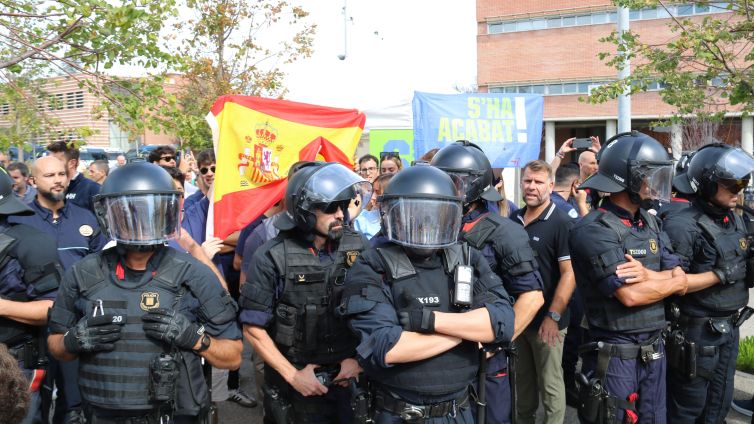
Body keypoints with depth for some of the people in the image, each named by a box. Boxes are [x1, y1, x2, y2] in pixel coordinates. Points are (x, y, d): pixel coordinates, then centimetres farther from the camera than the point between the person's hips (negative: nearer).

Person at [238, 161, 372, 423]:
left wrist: (359, 358, -2)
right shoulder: (272, 258, -14)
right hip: (296, 384, -3)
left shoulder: (358, 248, -5)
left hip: (349, 378, 3)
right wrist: (293, 375, -11)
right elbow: (253, 328, -9)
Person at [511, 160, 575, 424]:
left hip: (546, 319, -6)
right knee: (523, 377, 19)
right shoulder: (513, 220, 5)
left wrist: (553, 316, -20)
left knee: (550, 383, 6)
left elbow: (569, 273, -17)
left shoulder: (562, 224, -13)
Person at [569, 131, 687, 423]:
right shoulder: (594, 231, -17)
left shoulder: (650, 223, 9)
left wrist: (648, 275, -16)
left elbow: (681, 285, 5)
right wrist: (671, 279, -4)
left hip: (654, 350, 7)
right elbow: (630, 295, -23)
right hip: (614, 355, -7)